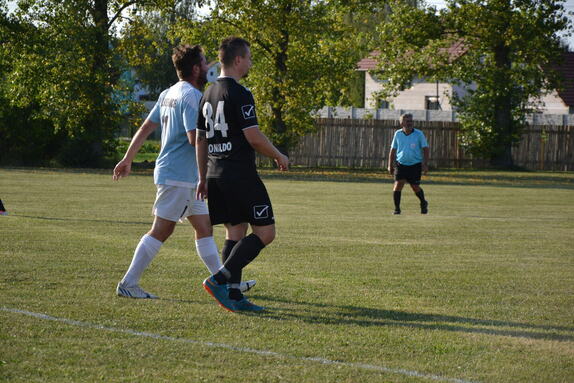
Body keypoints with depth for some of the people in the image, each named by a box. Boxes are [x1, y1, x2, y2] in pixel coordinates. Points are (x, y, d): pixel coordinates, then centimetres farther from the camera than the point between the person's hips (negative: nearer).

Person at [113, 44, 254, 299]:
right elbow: (195, 138, -22)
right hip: (177, 175, -10)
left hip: (187, 177, 10)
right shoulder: (191, 96, -15)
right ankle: (128, 284, -5)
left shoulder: (168, 94, 14)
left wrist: (127, 159, 17)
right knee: (161, 230, -7)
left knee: (204, 226, 12)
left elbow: (146, 127, 15)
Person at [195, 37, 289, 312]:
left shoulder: (208, 95, 14)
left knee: (235, 232, 12)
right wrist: (279, 157, -1)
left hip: (216, 175, 9)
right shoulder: (239, 94, -13)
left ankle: (232, 295, 7)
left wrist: (203, 179, 22)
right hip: (241, 174, -9)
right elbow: (253, 136, -17)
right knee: (264, 232, -4)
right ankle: (220, 279, -13)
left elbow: (200, 139, 17)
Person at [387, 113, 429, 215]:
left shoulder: (419, 134, -5)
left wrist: (425, 164, -10)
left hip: (415, 165, -1)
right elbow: (393, 150, 11)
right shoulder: (398, 134, 1)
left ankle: (423, 203, 32)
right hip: (401, 164, 1)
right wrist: (390, 165, 9)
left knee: (415, 187, 3)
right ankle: (397, 208, -3)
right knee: (398, 184, -14)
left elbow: (425, 149, -1)